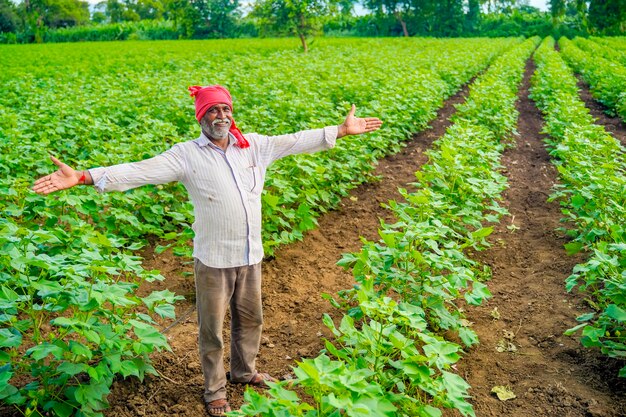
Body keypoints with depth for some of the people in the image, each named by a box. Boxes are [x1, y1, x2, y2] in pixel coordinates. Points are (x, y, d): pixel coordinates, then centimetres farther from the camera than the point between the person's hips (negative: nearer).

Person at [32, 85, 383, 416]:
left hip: (251, 255, 4)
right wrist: (82, 177, -27)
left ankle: (244, 371, 48)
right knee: (212, 327, 11)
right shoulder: (186, 154, -10)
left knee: (251, 318, 22)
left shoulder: (253, 145, 2)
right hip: (213, 259, -4)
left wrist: (342, 130, 10)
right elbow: (140, 171, -18)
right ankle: (215, 388, 34)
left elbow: (297, 141, 8)